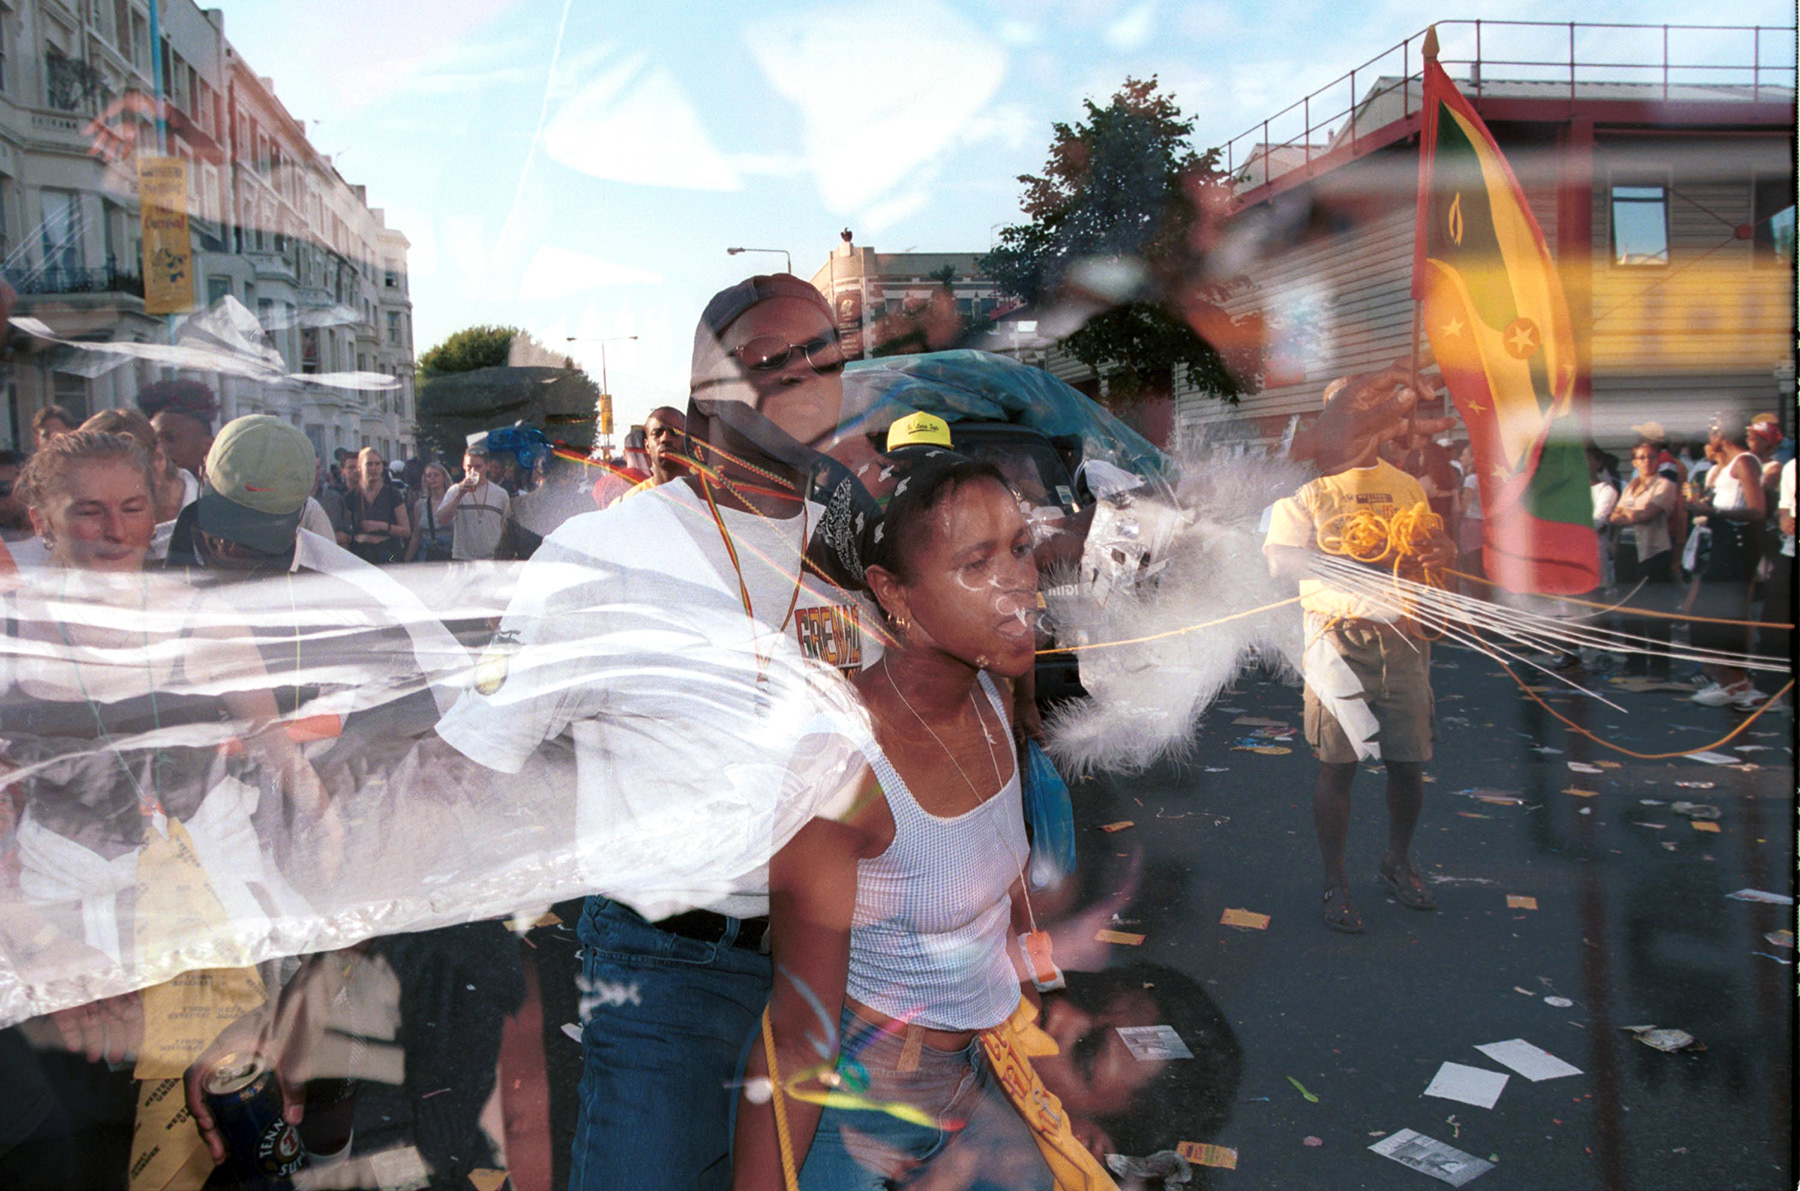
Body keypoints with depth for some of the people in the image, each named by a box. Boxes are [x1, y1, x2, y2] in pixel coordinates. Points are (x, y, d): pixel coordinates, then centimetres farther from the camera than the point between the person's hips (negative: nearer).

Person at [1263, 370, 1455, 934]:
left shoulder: (1407, 486, 17)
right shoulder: (1309, 485, 2)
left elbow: (1425, 555, 22)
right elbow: (1278, 559, -8)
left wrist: (1446, 550, -2)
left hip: (1402, 639, 4)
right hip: (1340, 638, -4)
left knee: (1409, 762, 8)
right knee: (1337, 765, -1)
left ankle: (1398, 861, 32)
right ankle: (1335, 882, 13)